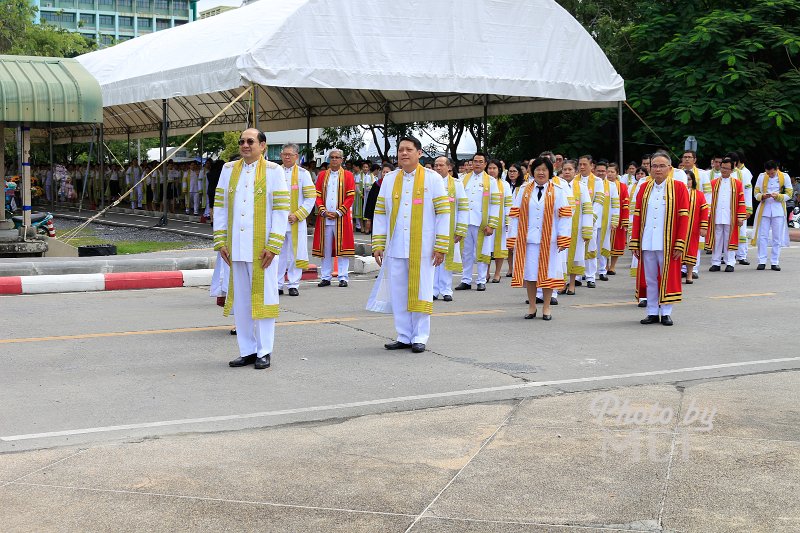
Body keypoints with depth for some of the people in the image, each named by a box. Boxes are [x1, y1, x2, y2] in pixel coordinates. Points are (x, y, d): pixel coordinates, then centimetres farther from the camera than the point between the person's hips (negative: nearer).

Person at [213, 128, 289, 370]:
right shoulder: (229, 170, 11)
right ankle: (247, 351, 17)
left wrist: (273, 246, -10)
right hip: (236, 249, 4)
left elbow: (281, 210, -5)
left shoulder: (273, 171, -1)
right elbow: (220, 207, 12)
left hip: (262, 249, -4)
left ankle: (264, 352, 10)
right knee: (239, 300, 8)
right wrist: (220, 242, 5)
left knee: (263, 297, 1)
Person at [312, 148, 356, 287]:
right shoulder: (322, 175, 12)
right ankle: (326, 277, 11)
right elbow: (318, 196, 8)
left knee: (342, 247, -2)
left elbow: (350, 197, -2)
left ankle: (343, 277, 2)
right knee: (325, 248, 5)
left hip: (342, 218, -3)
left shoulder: (348, 175, 4)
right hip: (324, 217, 3)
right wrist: (323, 211, -7)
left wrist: (338, 213, -10)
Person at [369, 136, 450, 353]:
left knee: (420, 292, 1)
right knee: (398, 293, 6)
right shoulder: (389, 179, 9)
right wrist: (378, 244, 4)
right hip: (395, 248, 3)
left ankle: (420, 337, 10)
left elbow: (443, 213, -2)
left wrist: (441, 246, -6)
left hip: (422, 249, -3)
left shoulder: (433, 179, 0)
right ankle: (404, 337, 16)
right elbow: (380, 214, 11)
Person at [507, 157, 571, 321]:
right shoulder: (524, 191, 9)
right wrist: (514, 237, -1)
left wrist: (563, 239, -9)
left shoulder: (558, 192, 4)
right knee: (529, 273, 6)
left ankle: (546, 308, 14)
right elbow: (515, 215, 6)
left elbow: (564, 216, -2)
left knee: (547, 273, 4)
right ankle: (532, 307, 18)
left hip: (548, 241, -1)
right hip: (527, 239, 2)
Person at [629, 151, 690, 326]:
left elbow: (683, 217, -4)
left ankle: (666, 313, 13)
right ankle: (652, 313, 15)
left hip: (667, 244, -3)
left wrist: (680, 244, -10)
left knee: (667, 278, 4)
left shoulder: (679, 188, -1)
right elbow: (637, 216, 9)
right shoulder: (644, 188, 9)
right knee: (650, 279, 8)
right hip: (647, 244, 3)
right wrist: (634, 243, 4)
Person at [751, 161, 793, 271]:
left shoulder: (785, 177, 1)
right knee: (762, 236, -2)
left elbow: (789, 194, 1)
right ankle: (762, 261, 3)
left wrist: (778, 196, -17)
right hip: (764, 209, 1)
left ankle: (774, 262, 8)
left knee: (777, 238, 2)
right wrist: (762, 196, -15)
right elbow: (756, 192, 7)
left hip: (778, 210, -1)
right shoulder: (761, 176, 5)